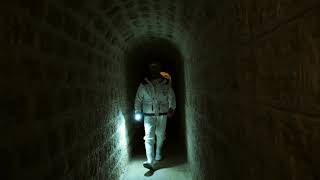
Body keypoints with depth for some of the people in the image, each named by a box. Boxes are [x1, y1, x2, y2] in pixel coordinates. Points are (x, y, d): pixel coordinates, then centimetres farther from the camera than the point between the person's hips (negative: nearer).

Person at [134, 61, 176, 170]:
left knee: (160, 136, 15)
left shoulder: (166, 83, 1)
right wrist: (137, 112, -1)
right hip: (148, 115, -1)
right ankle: (150, 161, -15)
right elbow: (138, 99, 6)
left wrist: (171, 108, -13)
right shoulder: (143, 85, 0)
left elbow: (171, 97, 2)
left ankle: (158, 154, 39)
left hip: (162, 115, 2)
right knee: (149, 138, -12)